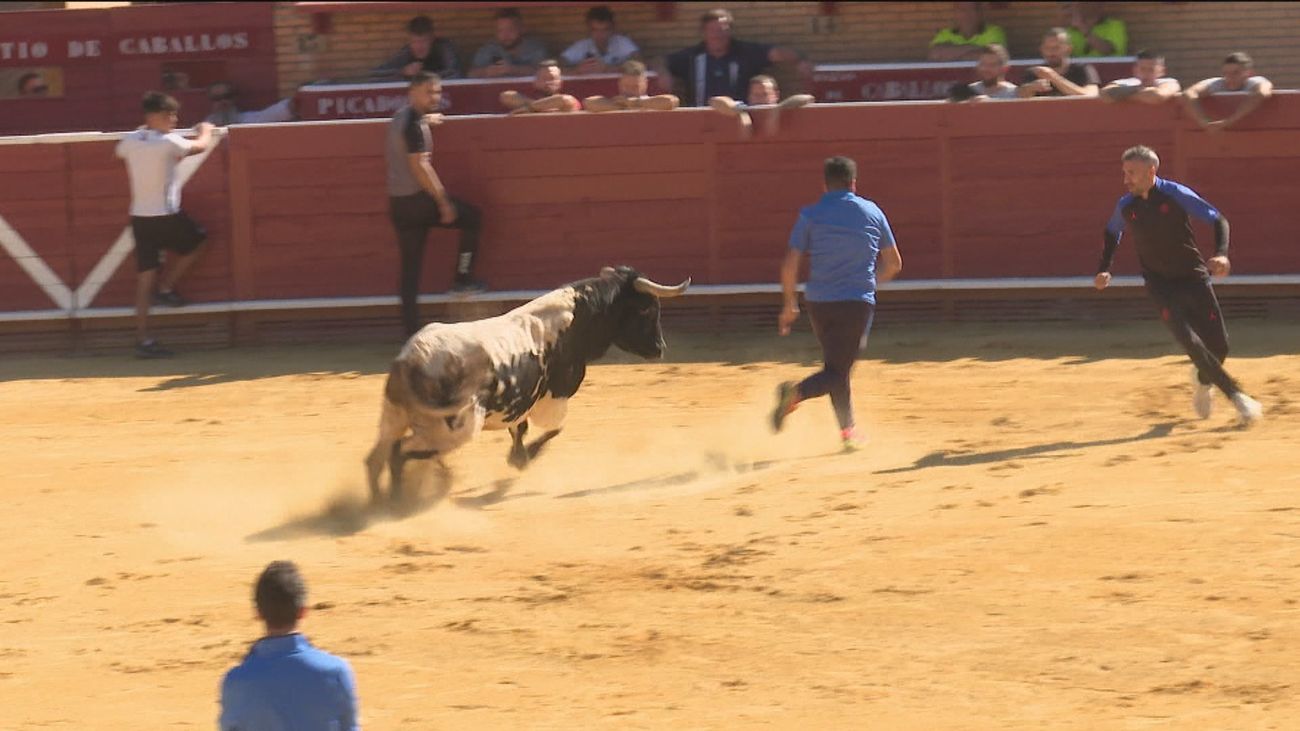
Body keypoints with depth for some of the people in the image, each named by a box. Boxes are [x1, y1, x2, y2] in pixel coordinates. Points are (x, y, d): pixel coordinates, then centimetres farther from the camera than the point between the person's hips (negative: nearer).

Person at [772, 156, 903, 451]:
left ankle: (848, 430, 23)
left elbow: (790, 264, -4)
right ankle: (796, 392, -34)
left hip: (819, 302, 2)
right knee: (837, 372, -5)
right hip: (858, 302, -2)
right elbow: (894, 263, 12)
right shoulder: (872, 212, 5)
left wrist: (790, 305, 7)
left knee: (837, 368, 19)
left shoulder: (810, 215, 2)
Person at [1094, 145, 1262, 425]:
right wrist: (1104, 269, 7)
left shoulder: (1175, 195, -14)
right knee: (1190, 341, -20)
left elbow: (1218, 220, -13)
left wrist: (1222, 254, -30)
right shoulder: (1126, 206, -2)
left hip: (1193, 278, -1)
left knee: (1218, 344, -3)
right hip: (1160, 284, 1)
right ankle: (1236, 395, -14)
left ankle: (1203, 380, 32)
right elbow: (1112, 233, 19)